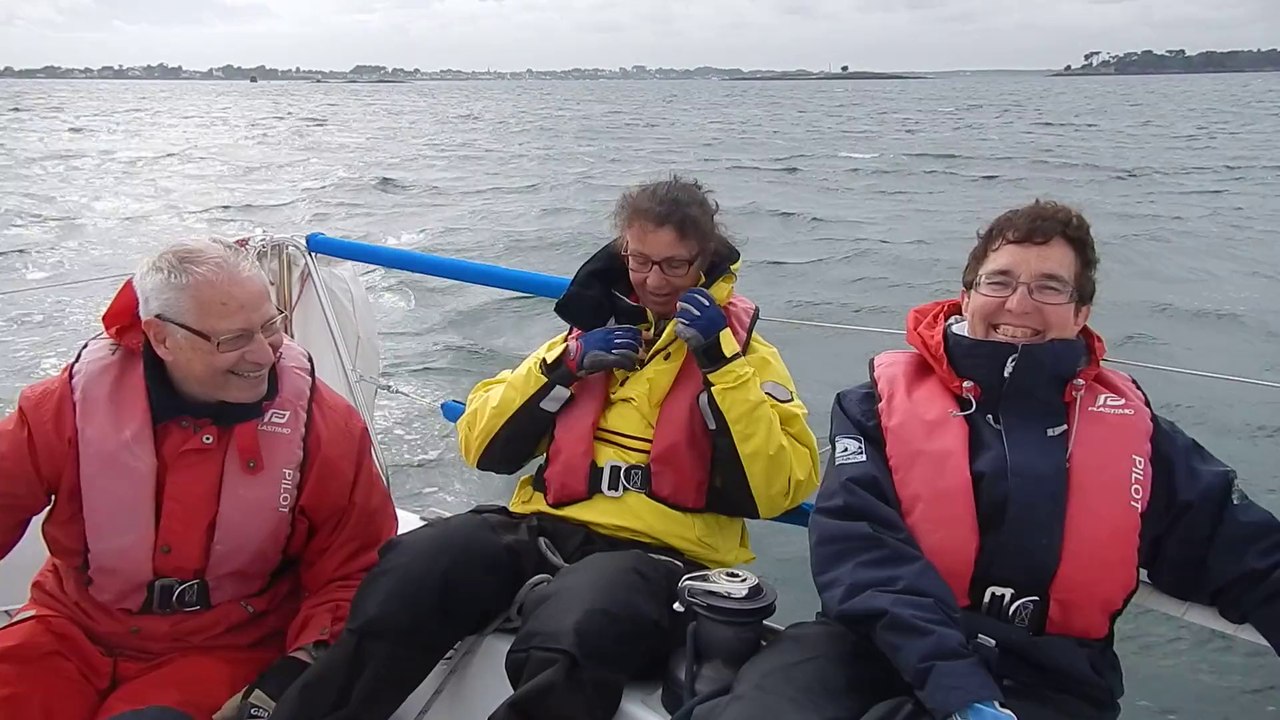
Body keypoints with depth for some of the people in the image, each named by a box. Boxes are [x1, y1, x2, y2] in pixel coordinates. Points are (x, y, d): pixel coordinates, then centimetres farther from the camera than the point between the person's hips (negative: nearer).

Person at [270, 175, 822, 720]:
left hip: (658, 553, -4)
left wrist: (721, 359, -13)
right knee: (412, 572, -27)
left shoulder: (739, 349, 8)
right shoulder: (594, 326, 18)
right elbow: (483, 445, 13)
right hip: (548, 527, 4)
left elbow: (779, 487, -9)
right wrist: (565, 365, -1)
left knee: (567, 641, -40)